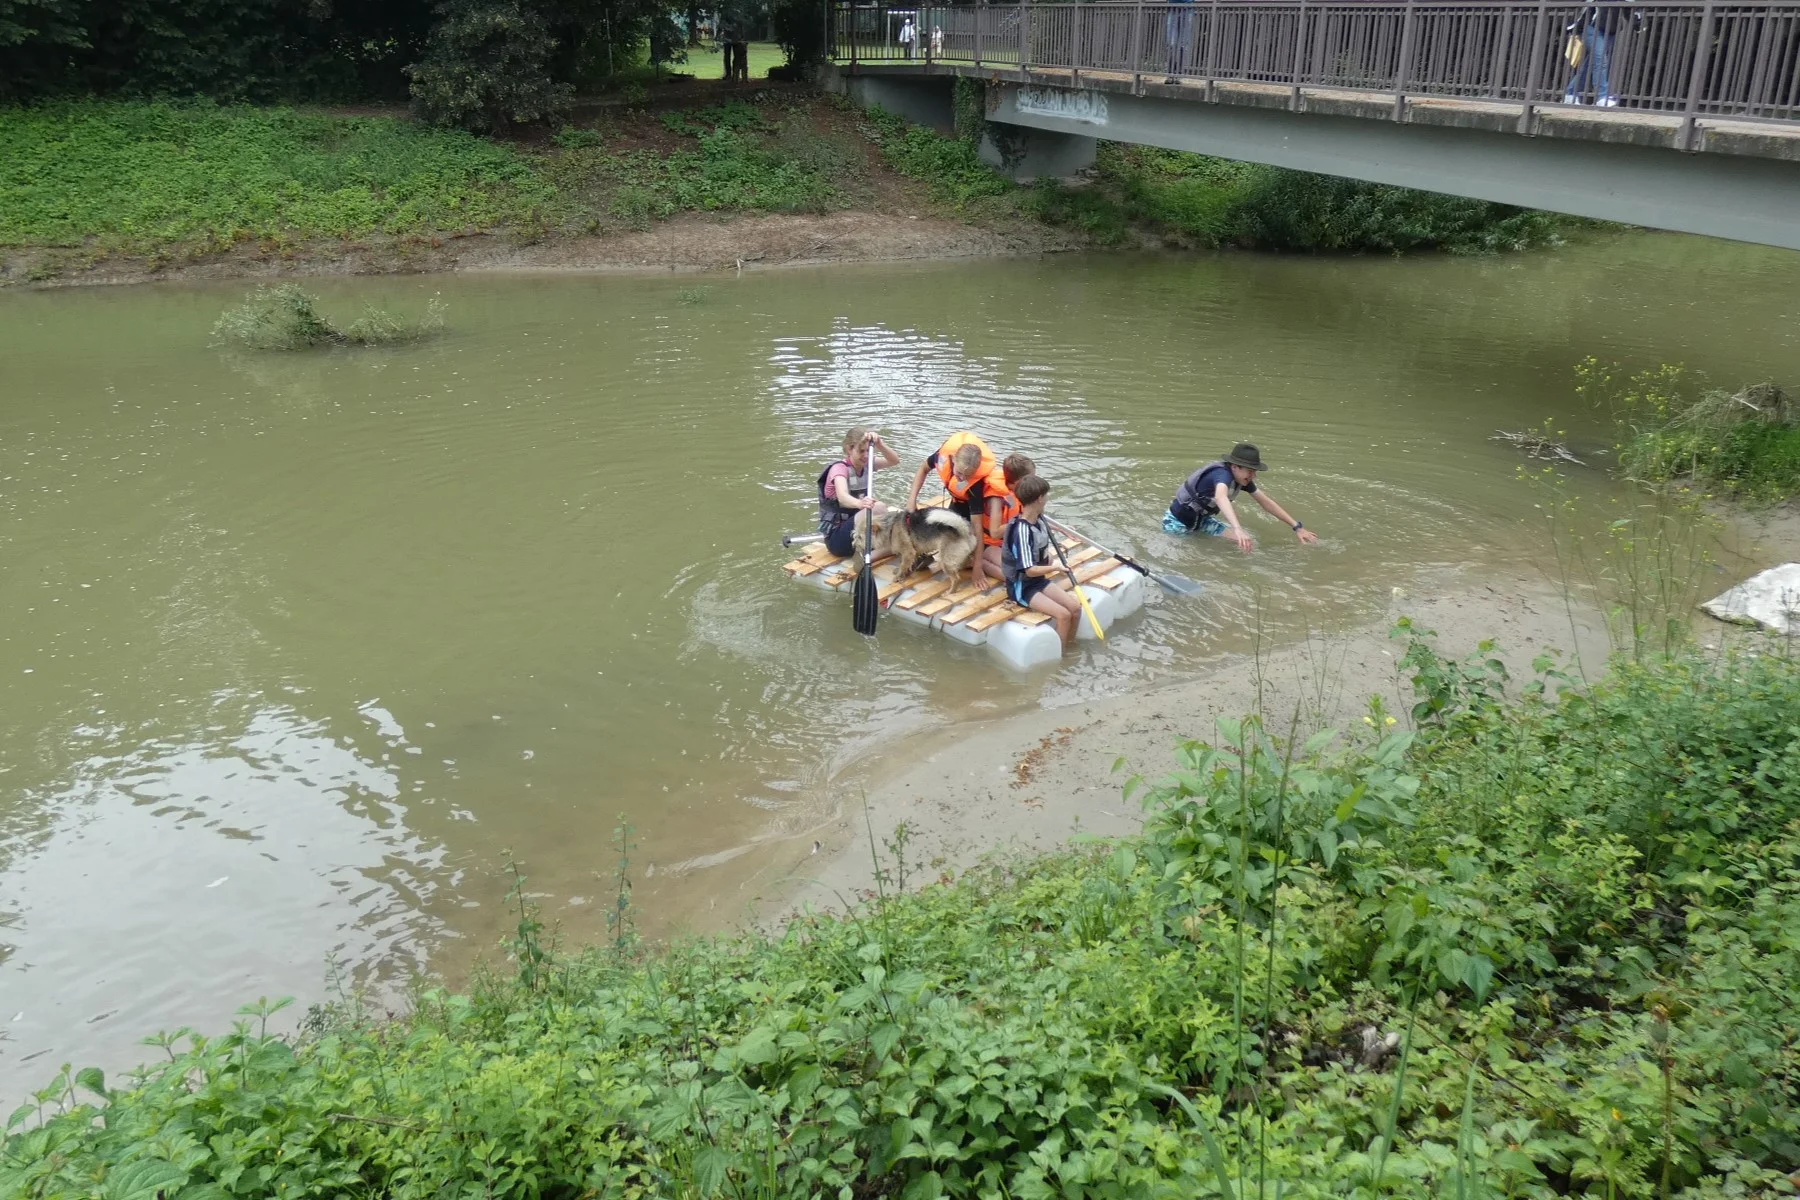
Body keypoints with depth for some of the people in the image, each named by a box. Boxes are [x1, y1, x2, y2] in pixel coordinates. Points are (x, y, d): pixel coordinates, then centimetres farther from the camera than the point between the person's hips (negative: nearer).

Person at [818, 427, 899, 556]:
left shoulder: (865, 465, 5)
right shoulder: (840, 468, -16)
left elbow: (895, 461, -7)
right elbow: (842, 497, -37)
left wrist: (879, 444, -25)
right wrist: (859, 503, -59)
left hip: (858, 528, 8)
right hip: (836, 536, -8)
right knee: (878, 509, -30)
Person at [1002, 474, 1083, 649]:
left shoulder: (1039, 520, 1)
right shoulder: (1021, 530, -25)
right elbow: (1030, 570, -27)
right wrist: (1055, 567, -18)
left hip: (1040, 580, 8)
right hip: (1021, 587, -8)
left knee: (1075, 606, -4)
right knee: (1063, 614, -20)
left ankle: (1071, 647, 11)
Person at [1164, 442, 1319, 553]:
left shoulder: (1242, 479, -8)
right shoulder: (1223, 474, -34)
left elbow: (1266, 502, 1)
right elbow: (1220, 497, -56)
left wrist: (1297, 527, -1)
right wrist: (1237, 529, -72)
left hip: (1201, 519, 7)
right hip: (1177, 521, -7)